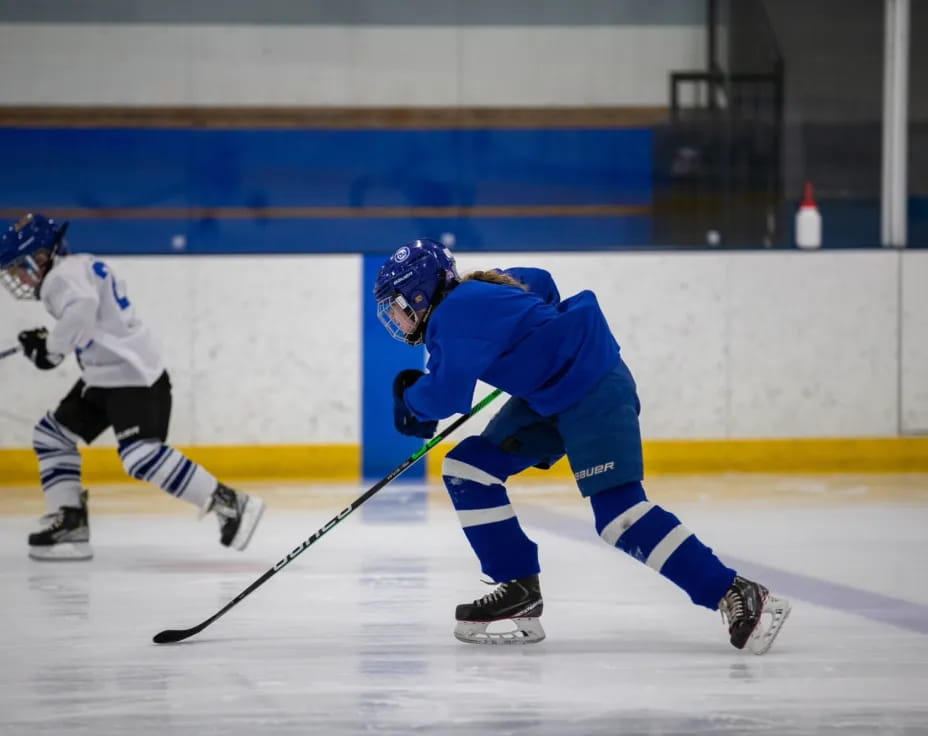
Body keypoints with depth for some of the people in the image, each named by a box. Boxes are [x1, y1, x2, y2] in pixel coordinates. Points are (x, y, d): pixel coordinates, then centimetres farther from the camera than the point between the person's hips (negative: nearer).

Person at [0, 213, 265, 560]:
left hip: (134, 376, -11)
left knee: (141, 455, -23)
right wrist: (47, 340, 14)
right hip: (104, 376, 11)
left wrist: (51, 347, -24)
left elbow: (82, 309, -34)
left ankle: (230, 504, -21)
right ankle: (69, 522, 11)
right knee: (51, 434, 13)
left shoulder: (63, 275, -14)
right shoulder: (82, 267, 18)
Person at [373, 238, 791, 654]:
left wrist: (411, 397, 1)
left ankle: (736, 596, -21)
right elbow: (539, 283, 27)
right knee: (467, 468, 6)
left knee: (618, 513, -20)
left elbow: (445, 396, -20)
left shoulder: (456, 314, -17)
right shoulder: (474, 291, 12)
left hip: (594, 391, -11)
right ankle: (519, 590, 6)